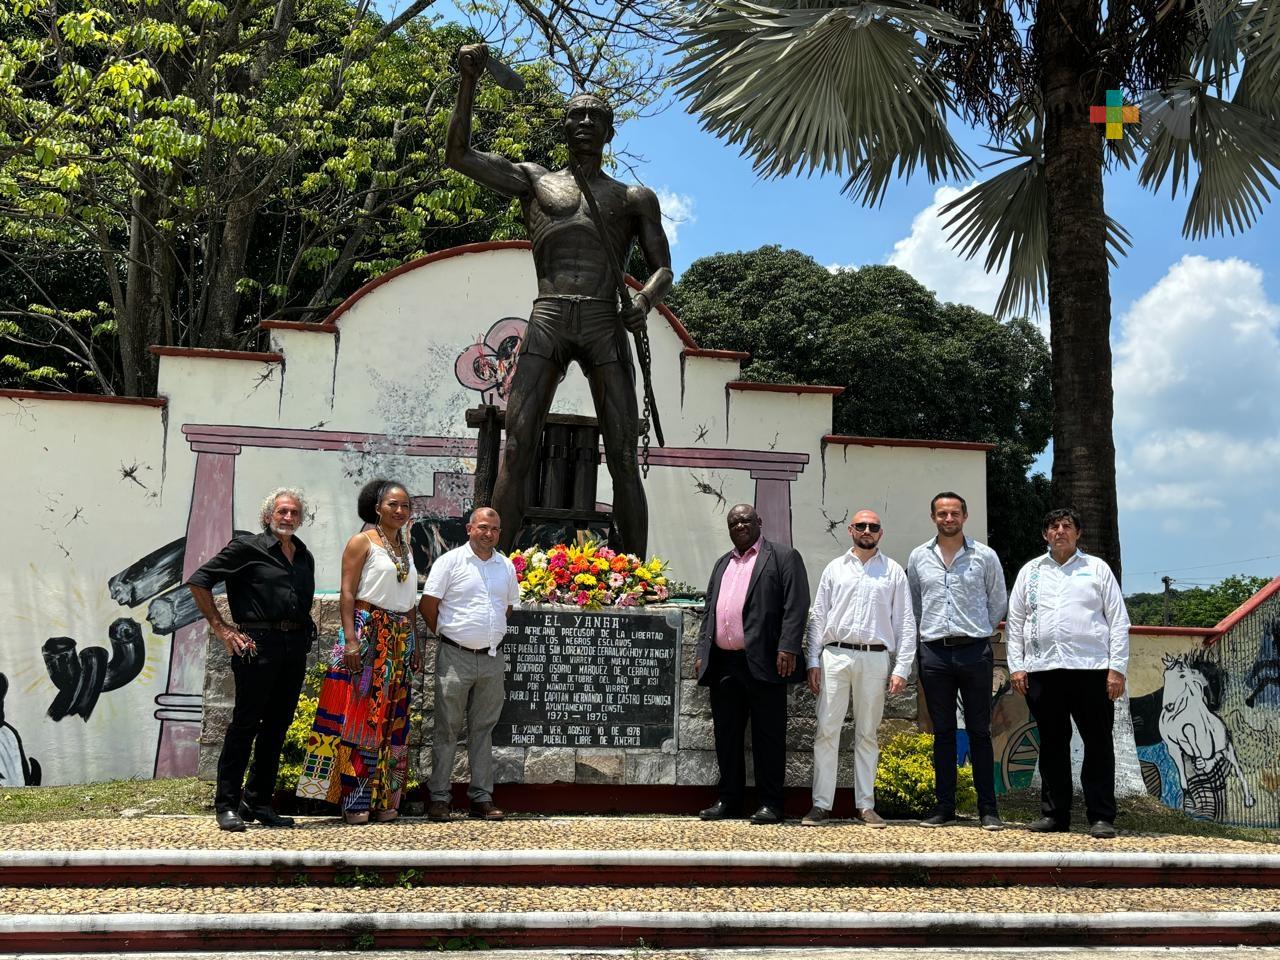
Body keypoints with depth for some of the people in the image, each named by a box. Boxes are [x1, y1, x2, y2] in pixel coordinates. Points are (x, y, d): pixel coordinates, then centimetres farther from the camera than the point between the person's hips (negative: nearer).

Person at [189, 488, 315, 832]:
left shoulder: (305, 557, 17)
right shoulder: (247, 547, -2)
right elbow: (198, 581, -4)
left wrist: (305, 631, 13)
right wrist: (220, 628, -6)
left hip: (295, 648, 6)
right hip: (258, 645, -6)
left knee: (277, 726, 10)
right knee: (245, 723, -3)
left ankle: (258, 801, 20)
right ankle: (227, 804, 5)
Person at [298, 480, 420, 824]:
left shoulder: (407, 547, 17)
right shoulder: (362, 542, -2)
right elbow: (347, 593, -9)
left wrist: (414, 644, 15)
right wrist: (350, 639, -18)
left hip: (400, 640, 6)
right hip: (367, 635, -6)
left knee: (392, 719, 6)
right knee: (361, 714, -6)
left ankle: (383, 799, 12)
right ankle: (354, 801, 0)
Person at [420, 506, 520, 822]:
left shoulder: (506, 567, 10)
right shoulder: (450, 562, -5)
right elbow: (427, 605, -4)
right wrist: (446, 634, 2)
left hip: (492, 658, 4)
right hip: (456, 657, -4)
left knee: (483, 729, 9)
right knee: (447, 728, 1)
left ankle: (482, 798, 15)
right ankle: (438, 798, 8)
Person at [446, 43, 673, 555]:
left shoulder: (636, 199, 22)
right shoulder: (534, 180, 22)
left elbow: (663, 269, 17)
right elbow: (458, 155, 15)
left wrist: (645, 299, -7)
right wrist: (468, 83, 4)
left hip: (606, 325, 1)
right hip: (547, 320, 0)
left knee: (624, 459, -7)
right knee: (516, 451, -12)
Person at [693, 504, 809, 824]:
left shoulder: (783, 557, 2)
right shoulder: (722, 564, 23)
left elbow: (795, 606, -7)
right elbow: (709, 610, 22)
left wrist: (787, 648, -17)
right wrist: (702, 653, 13)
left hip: (763, 663, -6)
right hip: (723, 663, 6)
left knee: (768, 735, 0)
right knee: (726, 735, 10)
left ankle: (770, 803, 7)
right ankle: (729, 799, 19)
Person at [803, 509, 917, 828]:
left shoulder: (893, 571, 9)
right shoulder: (835, 568, 11)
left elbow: (905, 623, 6)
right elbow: (818, 617, 10)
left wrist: (902, 668, -2)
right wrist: (813, 661, 2)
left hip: (875, 659, 0)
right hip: (835, 655, 0)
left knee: (867, 734, 6)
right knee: (826, 730, -2)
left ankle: (865, 805, 13)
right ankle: (821, 804, 2)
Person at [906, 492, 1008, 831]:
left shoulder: (985, 556, 3)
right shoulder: (918, 557, 8)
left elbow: (998, 602, 12)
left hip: (974, 651, -2)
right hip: (934, 653, 2)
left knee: (979, 732, 2)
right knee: (943, 732, 8)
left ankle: (988, 809, 7)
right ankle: (944, 807, 14)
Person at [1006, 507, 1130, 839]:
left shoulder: (1097, 569, 9)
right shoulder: (1030, 572, 15)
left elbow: (1119, 621, 6)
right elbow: (1015, 621, 13)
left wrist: (1117, 668, -3)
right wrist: (1016, 666, 4)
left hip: (1091, 668, -2)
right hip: (1042, 670, 2)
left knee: (1098, 743, -1)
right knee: (1052, 743, 8)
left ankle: (1101, 817, 5)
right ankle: (1054, 814, 16)